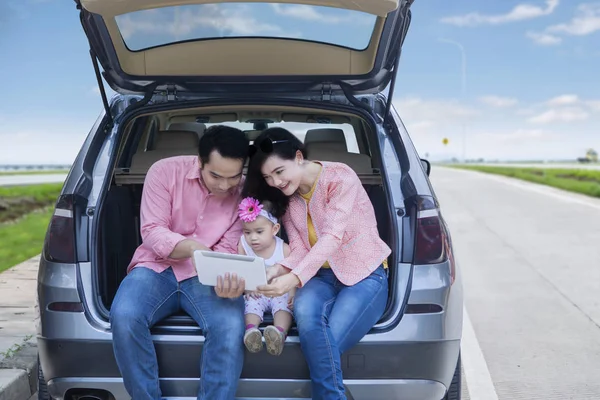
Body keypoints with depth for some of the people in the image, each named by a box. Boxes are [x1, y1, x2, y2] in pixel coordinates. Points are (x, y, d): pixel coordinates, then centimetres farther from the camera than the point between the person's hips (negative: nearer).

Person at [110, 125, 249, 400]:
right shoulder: (165, 171, -8)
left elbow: (228, 251, -7)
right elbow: (151, 231, -13)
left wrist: (226, 280, -31)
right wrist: (191, 247, -33)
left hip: (205, 277, 0)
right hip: (158, 267, 0)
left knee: (231, 326, -31)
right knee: (123, 316, -31)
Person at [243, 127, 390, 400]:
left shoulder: (340, 177, -15)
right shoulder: (286, 195, 5)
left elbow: (332, 236, -26)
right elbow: (299, 249, -1)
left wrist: (294, 278, -38)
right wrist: (279, 269, -23)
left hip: (364, 275, -4)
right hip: (323, 275, 4)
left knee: (323, 346, -28)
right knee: (305, 313, -31)